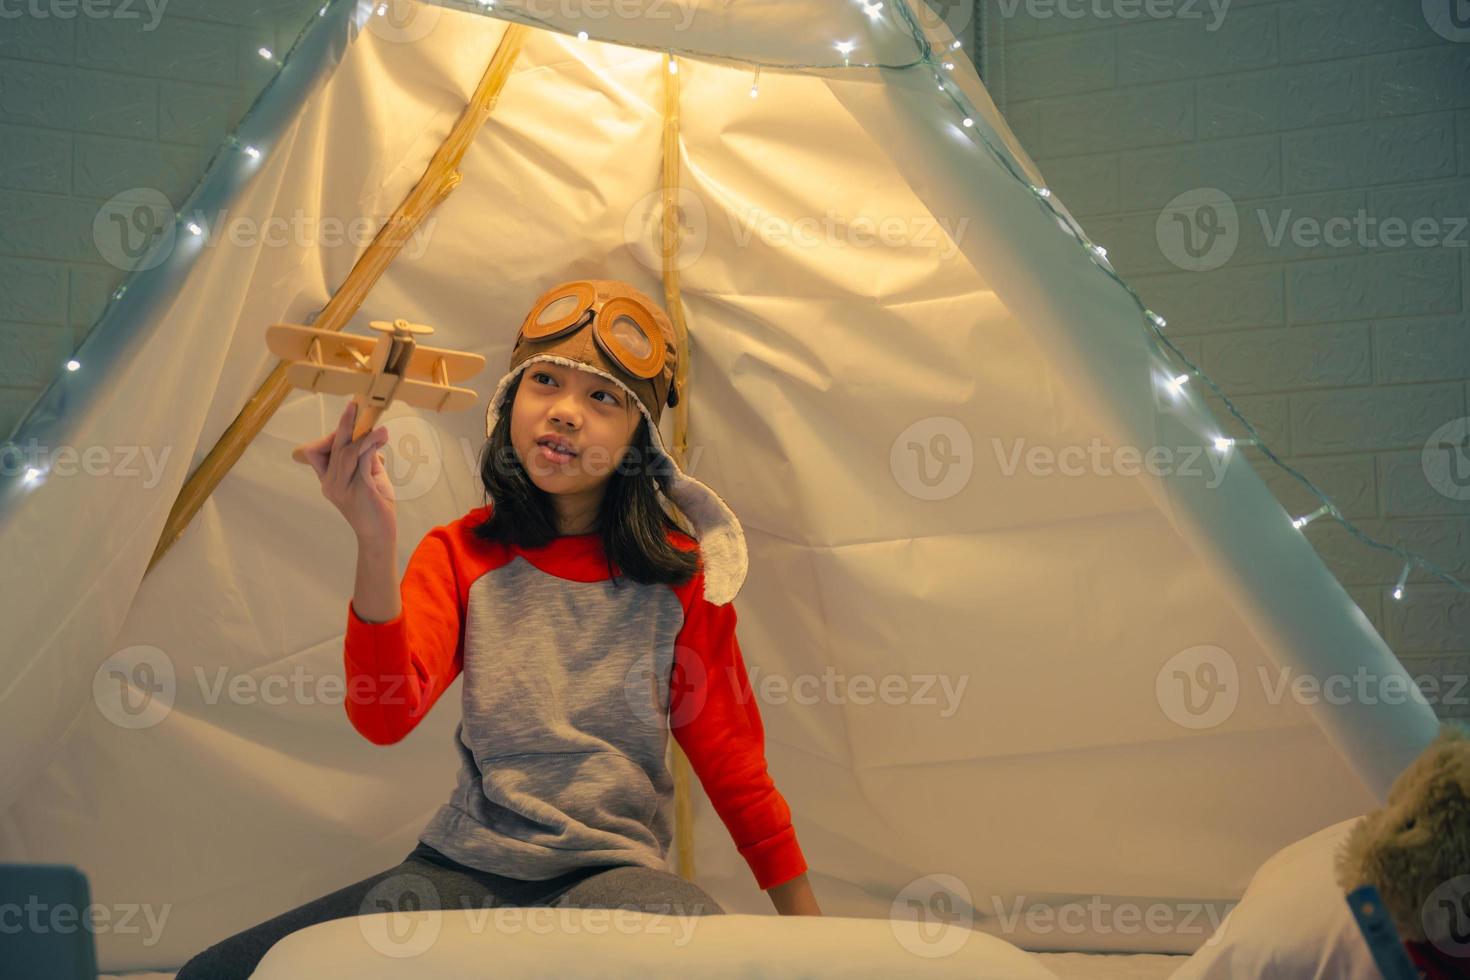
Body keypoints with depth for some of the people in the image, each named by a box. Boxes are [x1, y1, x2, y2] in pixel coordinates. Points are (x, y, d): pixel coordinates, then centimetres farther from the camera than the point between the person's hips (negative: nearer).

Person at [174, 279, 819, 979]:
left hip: (612, 872, -1)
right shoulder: (461, 555, 4)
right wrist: (376, 545, -29)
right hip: (462, 869, 2)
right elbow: (383, 717, -14)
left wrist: (806, 923, 10)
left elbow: (730, 758, 12)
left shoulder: (679, 576, 4)